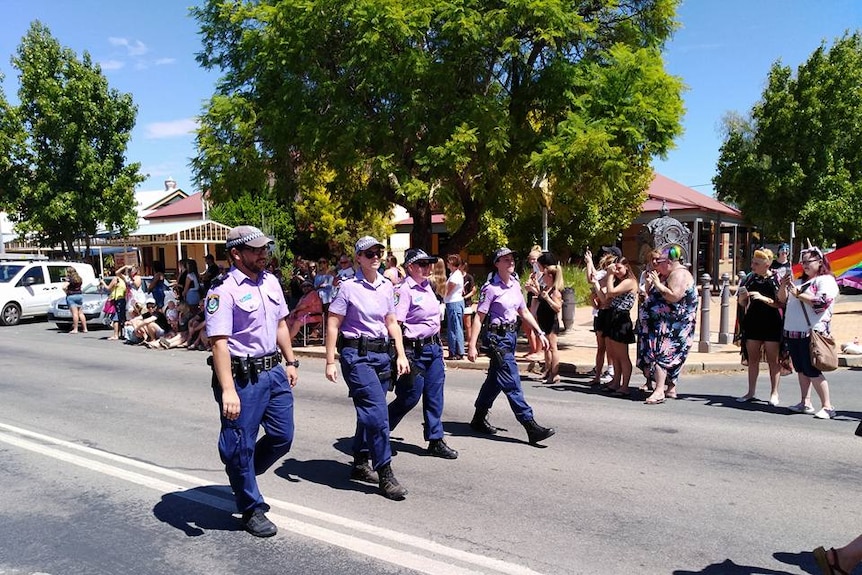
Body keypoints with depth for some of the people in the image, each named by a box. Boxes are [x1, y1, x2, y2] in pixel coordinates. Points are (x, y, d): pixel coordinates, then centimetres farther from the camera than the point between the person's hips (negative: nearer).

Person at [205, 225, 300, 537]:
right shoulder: (224, 290, -16)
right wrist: (228, 390, -27)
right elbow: (219, 343, -21)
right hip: (242, 377, -8)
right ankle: (251, 509, 24)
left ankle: (241, 476, 40)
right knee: (241, 445, 6)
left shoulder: (271, 281, 9)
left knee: (282, 436, 15)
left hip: (273, 371, 8)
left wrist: (290, 362, 18)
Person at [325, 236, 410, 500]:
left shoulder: (387, 286, 11)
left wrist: (401, 355, 11)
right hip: (356, 354, -6)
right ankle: (385, 475, -6)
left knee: (369, 411, 13)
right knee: (377, 411, -13)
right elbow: (332, 325, -6)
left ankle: (360, 463, 29)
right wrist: (330, 362, -9)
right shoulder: (348, 286, -7)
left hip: (382, 353, 6)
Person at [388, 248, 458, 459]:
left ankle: (436, 441, 17)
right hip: (415, 350, -8)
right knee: (410, 396, 1)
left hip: (434, 347, 8)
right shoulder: (404, 290, -15)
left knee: (435, 396, 9)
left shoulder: (427, 286, 11)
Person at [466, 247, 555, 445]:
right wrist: (472, 345, -18)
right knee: (511, 382, -7)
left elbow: (524, 312, 17)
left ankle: (479, 418, 32)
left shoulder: (515, 285, 9)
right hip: (497, 337, -8)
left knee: (495, 379, 17)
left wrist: (540, 333, 11)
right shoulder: (491, 288, -13)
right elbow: (479, 318, -14)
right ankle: (531, 426, -7)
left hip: (511, 335, 9)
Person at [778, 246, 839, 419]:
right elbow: (782, 300, 20)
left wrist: (798, 294, -15)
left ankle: (827, 406, -2)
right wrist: (783, 287, 2)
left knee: (811, 370, -9)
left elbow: (822, 302, -17)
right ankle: (805, 404, 17)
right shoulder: (799, 282, 20)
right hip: (793, 332, 7)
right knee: (801, 370, 10)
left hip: (812, 332, -7)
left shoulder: (826, 280, -2)